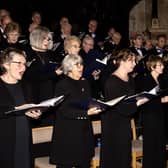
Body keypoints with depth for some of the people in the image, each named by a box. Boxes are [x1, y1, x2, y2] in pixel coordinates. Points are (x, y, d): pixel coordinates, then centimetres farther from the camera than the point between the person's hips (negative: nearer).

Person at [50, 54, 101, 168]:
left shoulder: (84, 83, 13)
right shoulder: (62, 85, -9)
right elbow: (65, 111, -18)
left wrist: (98, 106, -1)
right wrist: (86, 113, -25)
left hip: (85, 132, 7)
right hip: (67, 134, -6)